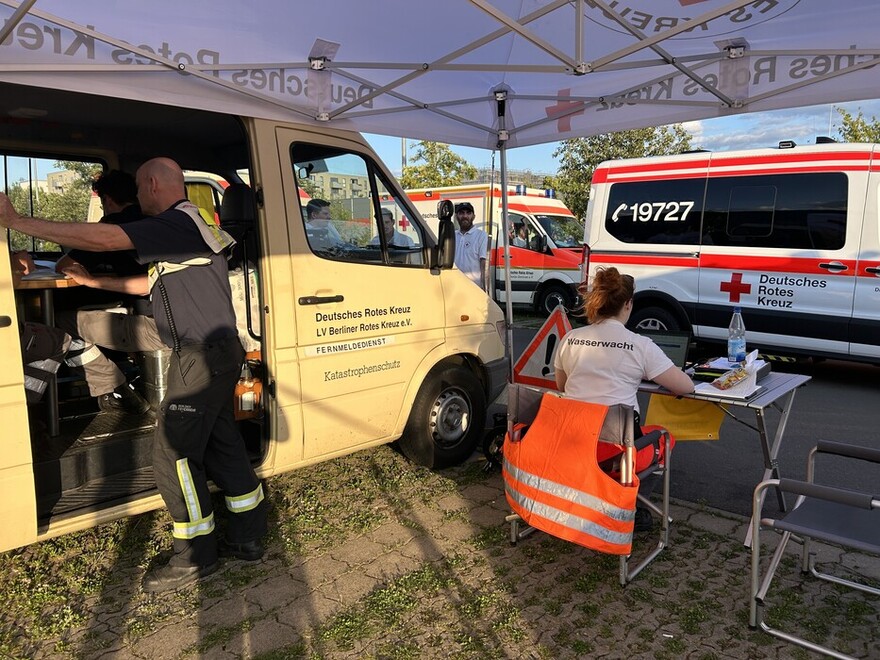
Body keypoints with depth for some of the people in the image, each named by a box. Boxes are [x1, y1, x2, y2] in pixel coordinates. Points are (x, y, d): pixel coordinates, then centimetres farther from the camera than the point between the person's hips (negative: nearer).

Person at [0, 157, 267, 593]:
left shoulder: (177, 223, -14)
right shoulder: (188, 226, 20)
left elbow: (104, 238, -24)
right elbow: (156, 283, 28)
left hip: (202, 356, -10)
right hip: (218, 353, 10)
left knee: (174, 454, -2)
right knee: (221, 444, 16)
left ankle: (194, 558, 11)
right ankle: (247, 536, 26)